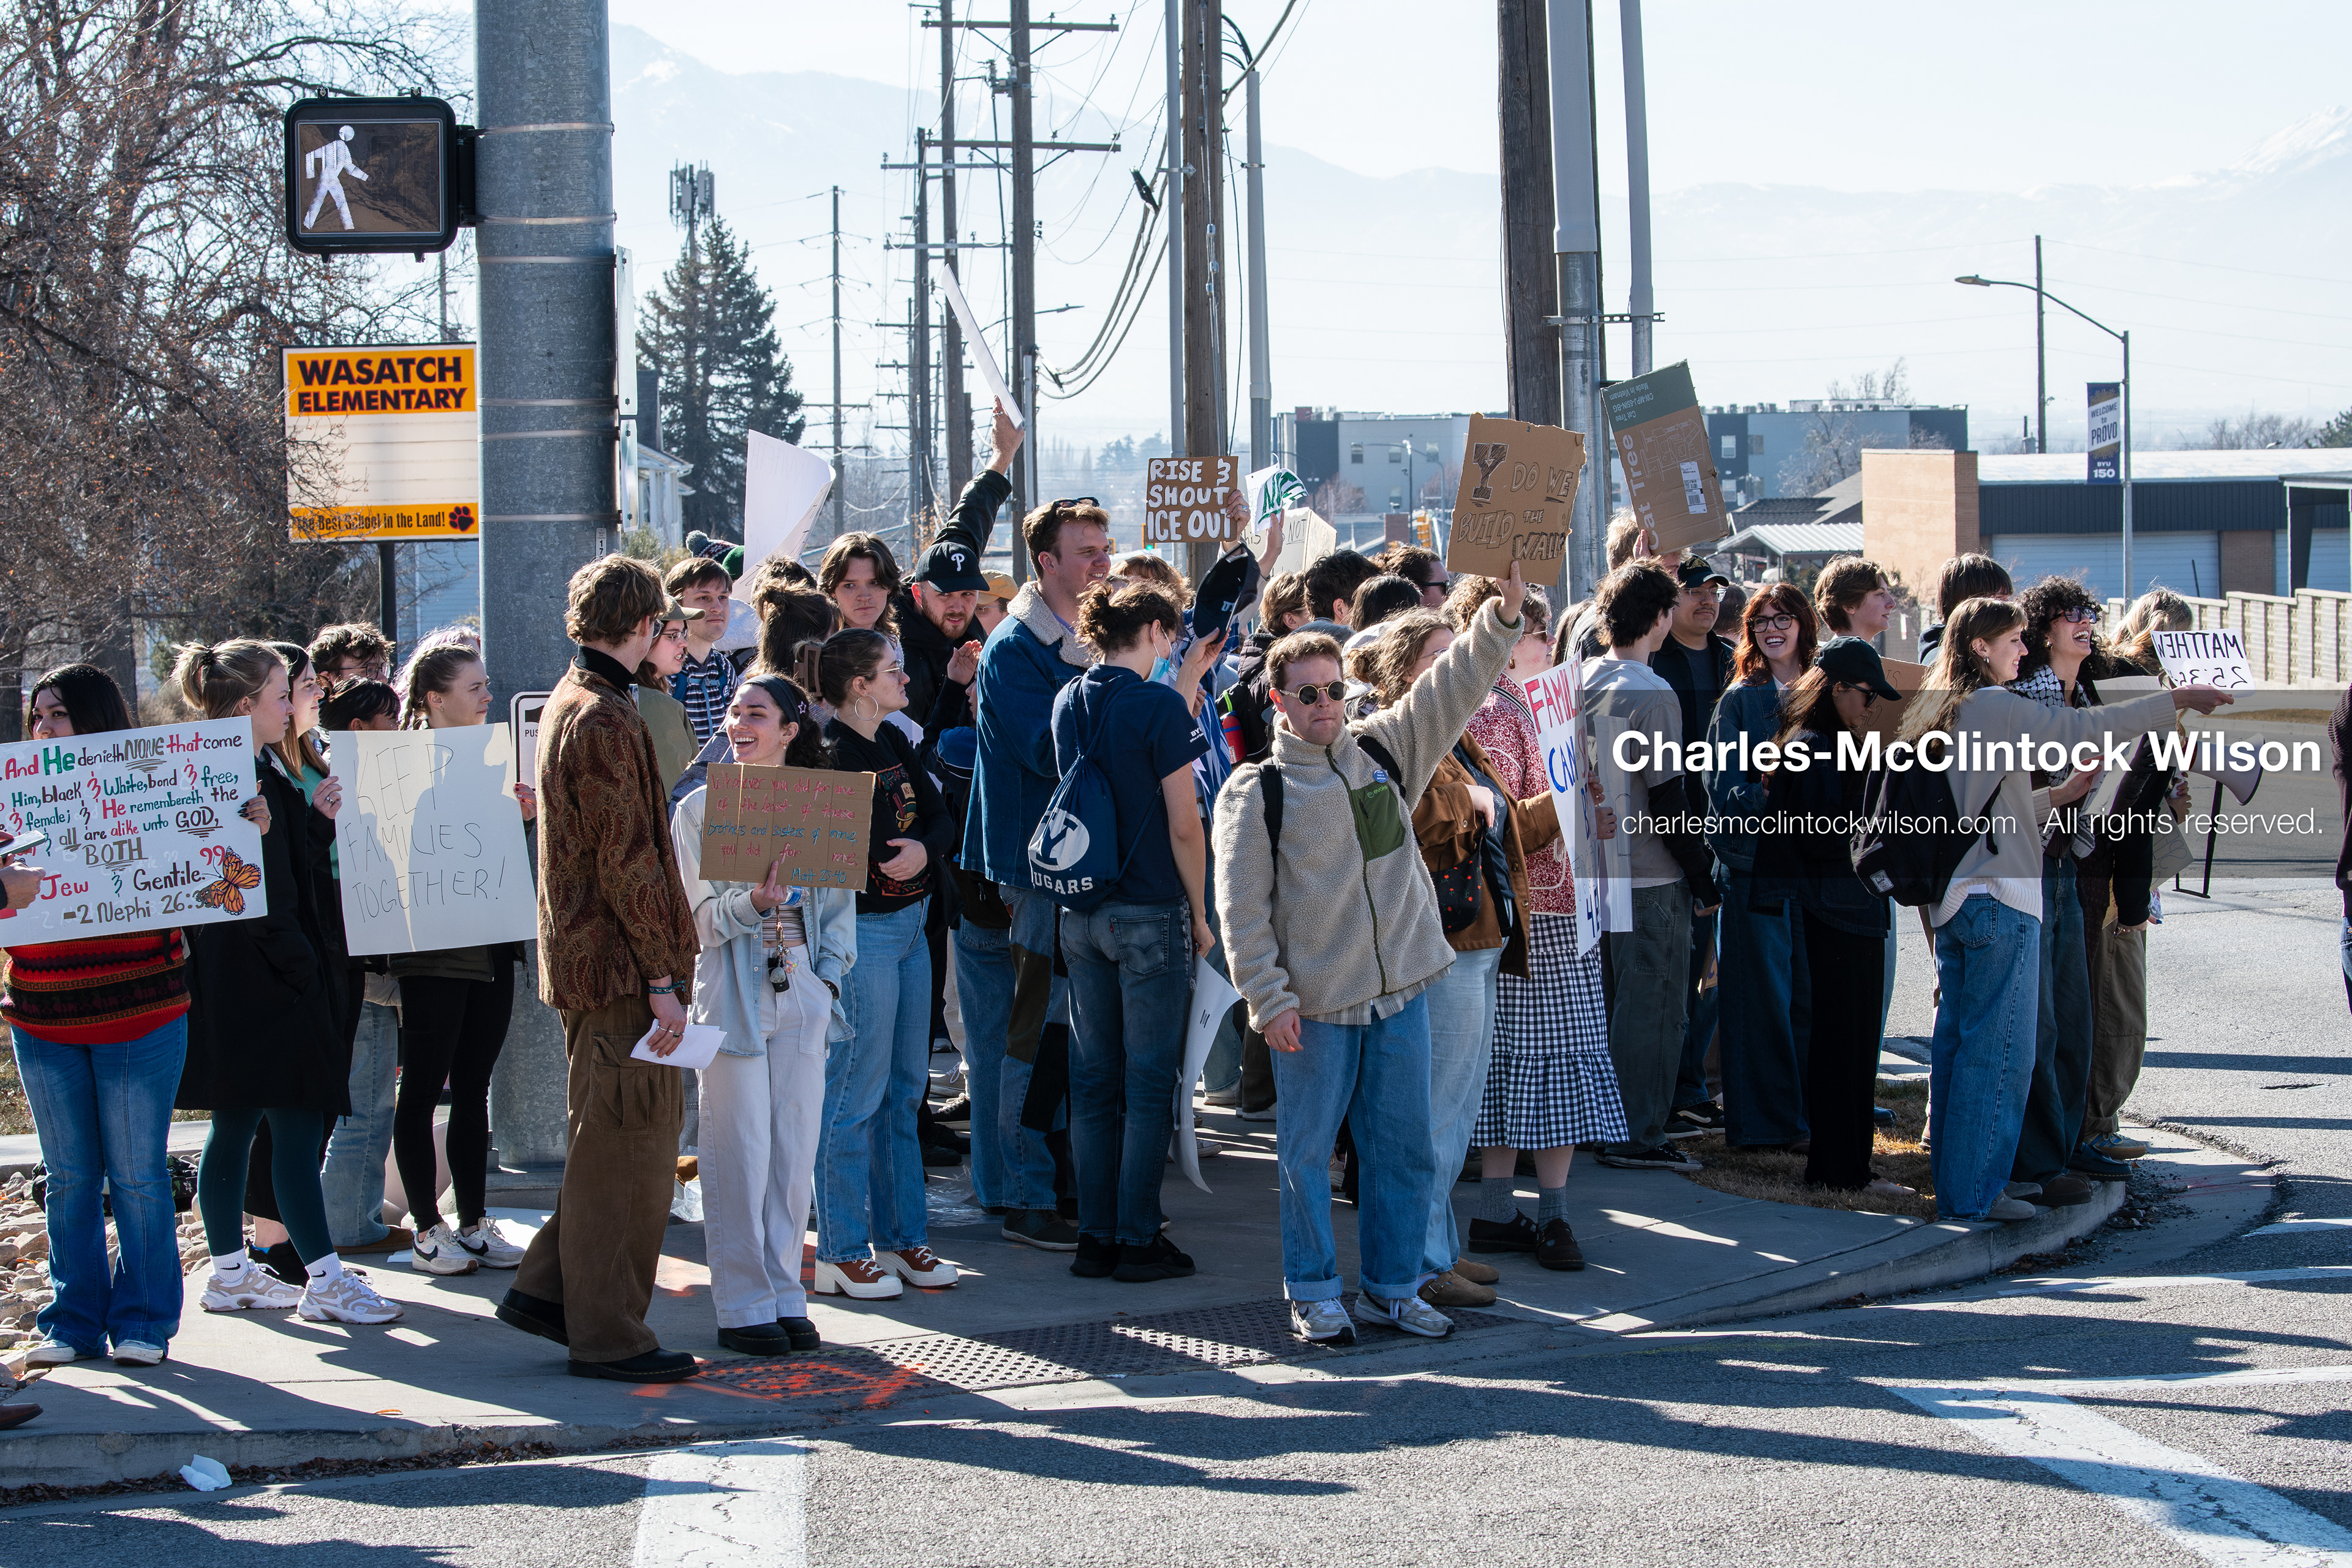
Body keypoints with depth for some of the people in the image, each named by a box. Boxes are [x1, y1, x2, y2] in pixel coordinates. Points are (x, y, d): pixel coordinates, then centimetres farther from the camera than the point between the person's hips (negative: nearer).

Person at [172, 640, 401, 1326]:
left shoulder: (259, 770, 15)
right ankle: (325, 1281, -8)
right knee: (297, 1126, -9)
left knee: (236, 1126, 13)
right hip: (263, 980, -11)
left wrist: (316, 819, 4)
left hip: (237, 984, 11)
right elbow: (257, 893, -21)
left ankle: (230, 1272, 20)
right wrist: (302, 966, -16)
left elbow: (287, 865, 18)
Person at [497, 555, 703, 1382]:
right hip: (619, 967, -10)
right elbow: (627, 863, -20)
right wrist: (663, 979, -17)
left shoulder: (566, 704, 16)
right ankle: (608, 1335, 2)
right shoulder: (605, 722, -17)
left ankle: (547, 1288, 22)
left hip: (582, 954, 10)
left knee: (608, 1141, 18)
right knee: (628, 1149, -3)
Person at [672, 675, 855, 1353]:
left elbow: (840, 899, 14)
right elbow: (702, 918, -3)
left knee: (796, 1147, 4)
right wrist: (756, 902, -23)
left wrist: (828, 977, 2)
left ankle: (785, 1294, 14)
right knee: (741, 1150, -3)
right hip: (732, 994, -3)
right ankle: (743, 1304, 4)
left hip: (802, 993, 3)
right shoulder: (701, 808, 1)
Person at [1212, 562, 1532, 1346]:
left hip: (1400, 992, 4)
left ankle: (1393, 1287, 20)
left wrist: (1504, 610, -11)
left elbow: (1456, 686, 4)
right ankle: (1314, 1292, 15)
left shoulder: (1385, 750, 10)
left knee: (1404, 1147, 9)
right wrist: (1270, 999, -11)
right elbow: (1242, 907, -6)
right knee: (1309, 1150, 2)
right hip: (1313, 1005, -4)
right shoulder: (1255, 790, -3)